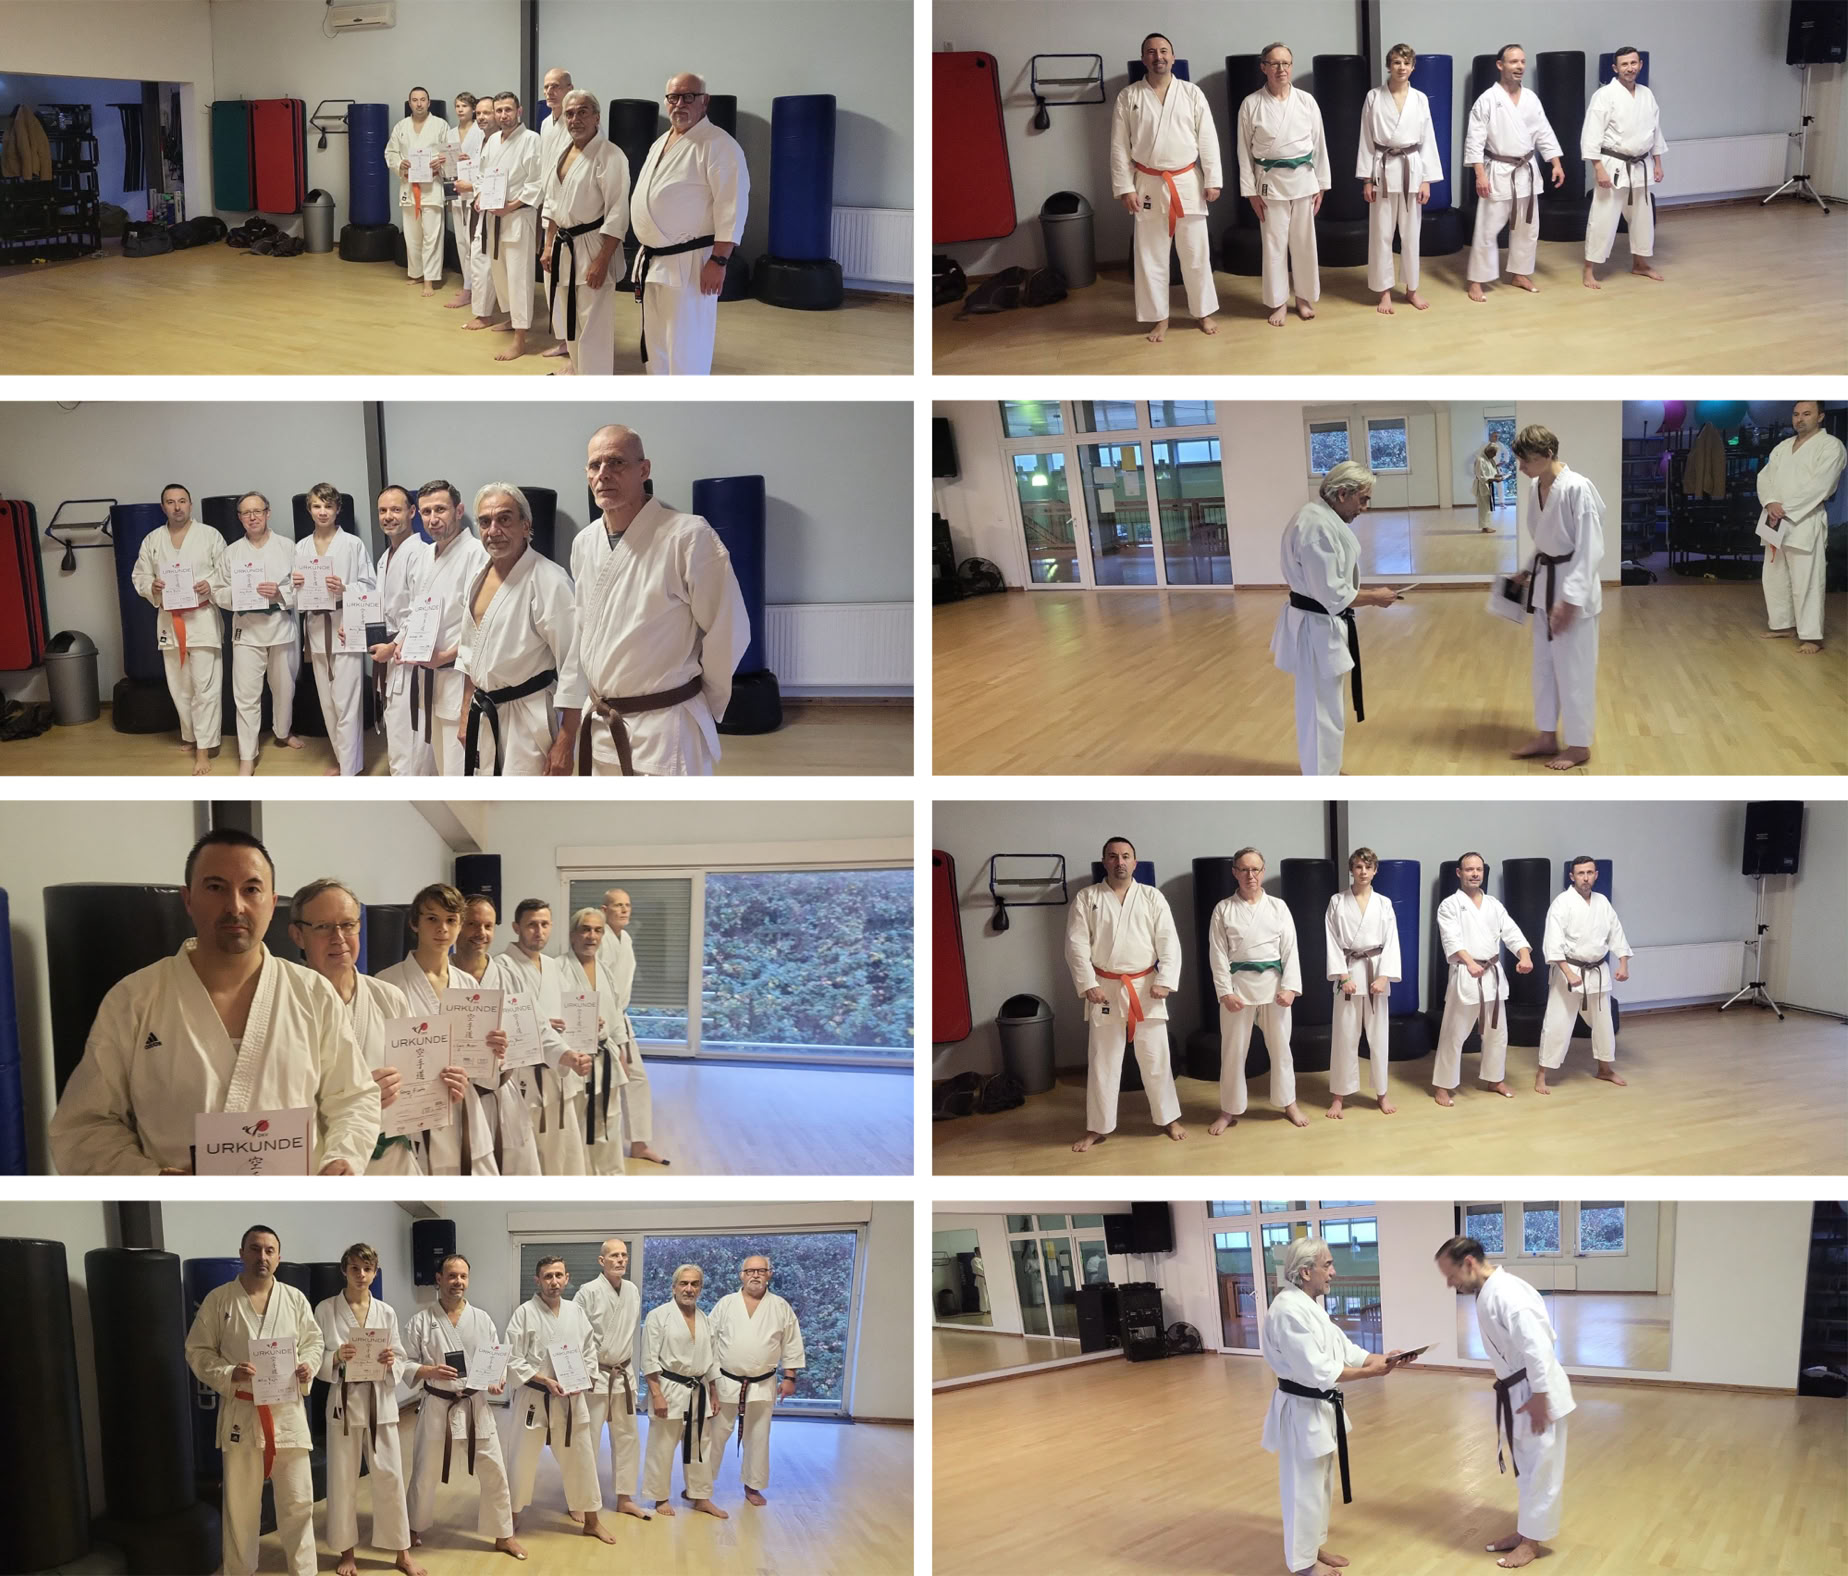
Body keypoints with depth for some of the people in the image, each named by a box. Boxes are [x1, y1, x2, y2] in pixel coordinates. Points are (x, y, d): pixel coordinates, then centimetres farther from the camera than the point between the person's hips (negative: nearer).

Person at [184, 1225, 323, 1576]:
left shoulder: (294, 1299, 4)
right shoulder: (218, 1299, -3)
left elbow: (314, 1342, 11)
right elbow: (198, 1351, -2)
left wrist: (308, 1366, -10)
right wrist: (228, 1374, -18)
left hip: (287, 1409, 2)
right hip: (240, 1411, -2)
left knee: (298, 1501, 6)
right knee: (240, 1504, 6)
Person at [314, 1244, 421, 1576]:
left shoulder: (386, 1312, 3)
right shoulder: (326, 1310, -3)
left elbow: (401, 1361, 5)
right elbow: (315, 1359, -3)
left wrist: (391, 1362, -17)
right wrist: (336, 1358, -22)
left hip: (380, 1400, 1)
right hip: (345, 1400, -1)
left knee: (389, 1474, 3)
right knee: (343, 1478, 4)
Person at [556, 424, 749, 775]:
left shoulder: (688, 536, -15)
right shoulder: (584, 543, 7)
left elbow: (726, 631, -9)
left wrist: (706, 706, 0)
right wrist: (572, 709, 18)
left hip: (665, 732, -7)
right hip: (600, 726, 7)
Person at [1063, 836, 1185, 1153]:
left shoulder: (1152, 897, 1)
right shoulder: (1086, 898, 0)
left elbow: (1169, 942, -2)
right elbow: (1077, 945, -4)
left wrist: (1165, 981, -12)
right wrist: (1088, 985, -12)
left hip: (1145, 988, 0)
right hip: (1105, 989, 0)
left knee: (1155, 1058, 6)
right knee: (1102, 1062, 6)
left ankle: (1169, 1118, 22)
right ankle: (1097, 1128, 16)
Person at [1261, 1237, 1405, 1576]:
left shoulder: (1311, 1304, 9)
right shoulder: (1289, 1310, -25)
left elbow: (1341, 1347, 12)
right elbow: (1317, 1370, -27)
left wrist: (1380, 1358, -3)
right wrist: (1370, 1372, -22)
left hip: (1319, 1407, 10)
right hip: (1302, 1410, -10)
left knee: (1320, 1482, 21)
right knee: (1305, 1486, 3)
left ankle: (1314, 1546, 36)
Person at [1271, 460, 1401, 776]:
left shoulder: (1322, 517, 8)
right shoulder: (1317, 527, -26)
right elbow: (1331, 596, -26)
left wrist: (1367, 592, 11)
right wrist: (1374, 598, -13)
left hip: (1321, 625, 11)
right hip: (1316, 629, -11)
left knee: (1323, 706, 23)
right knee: (1323, 710, -1)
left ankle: (1325, 773, 38)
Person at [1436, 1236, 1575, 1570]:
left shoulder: (1507, 1293, -25)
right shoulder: (1489, 1292, 6)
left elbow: (1537, 1346, -28)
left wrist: (1539, 1397, -24)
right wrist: (1525, 1395, 18)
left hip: (1536, 1393, -10)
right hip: (1518, 1391, 10)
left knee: (1540, 1468, 4)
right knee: (1526, 1467, 20)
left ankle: (1532, 1540, 14)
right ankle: (1525, 1530, 32)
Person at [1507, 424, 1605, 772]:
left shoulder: (1577, 489, -22)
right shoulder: (1537, 489, 4)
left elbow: (1590, 550, -21)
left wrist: (1570, 600, -23)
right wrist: (1529, 573, 12)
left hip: (1572, 590, -9)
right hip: (1546, 585, 9)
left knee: (1574, 668, 2)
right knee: (1544, 664, 17)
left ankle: (1578, 745, 14)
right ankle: (1548, 736, 30)